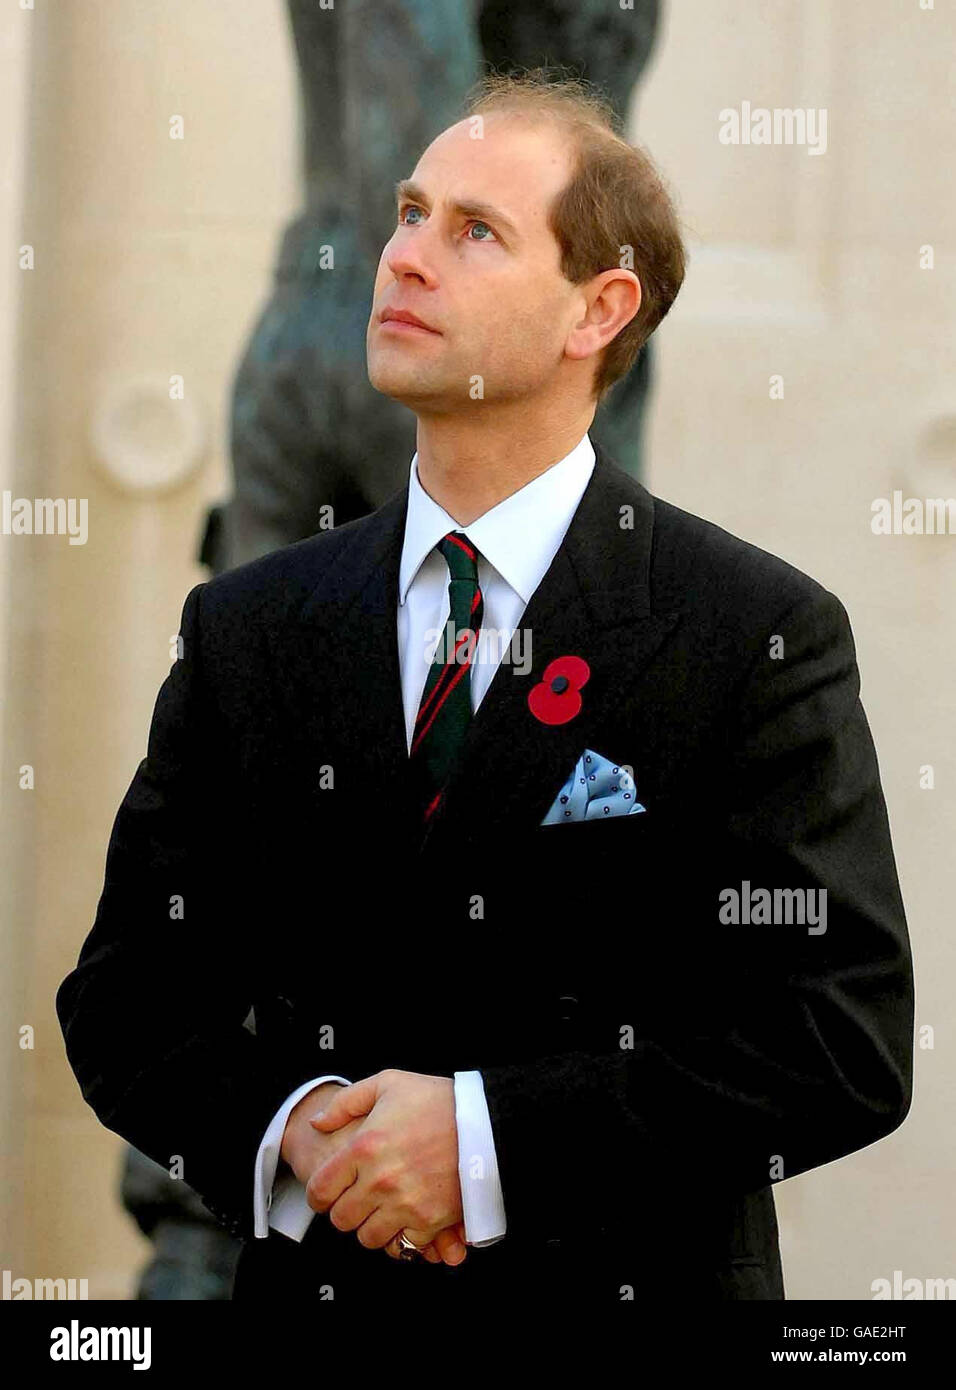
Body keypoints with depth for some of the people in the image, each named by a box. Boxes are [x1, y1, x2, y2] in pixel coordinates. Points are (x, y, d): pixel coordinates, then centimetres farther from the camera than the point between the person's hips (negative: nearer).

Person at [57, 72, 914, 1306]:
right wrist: (291, 1128, -16)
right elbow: (128, 995, 3)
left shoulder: (762, 635, -9)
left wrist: (490, 1141, -21)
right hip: (316, 1277, 3)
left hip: (638, 1278, -3)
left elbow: (846, 1036, -15)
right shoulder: (248, 629, 3)